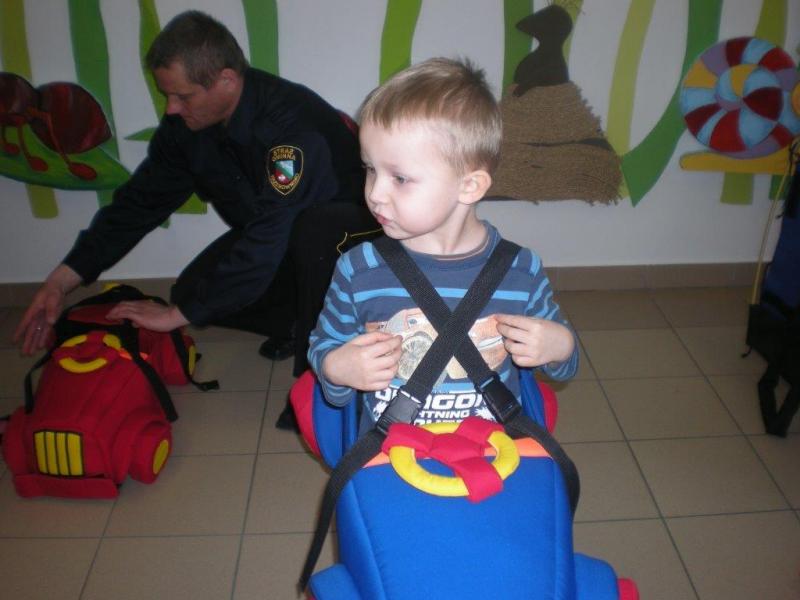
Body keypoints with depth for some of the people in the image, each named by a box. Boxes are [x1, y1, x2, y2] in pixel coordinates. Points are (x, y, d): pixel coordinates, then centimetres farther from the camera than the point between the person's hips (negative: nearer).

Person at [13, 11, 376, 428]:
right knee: (194, 291, -12)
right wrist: (61, 280, -11)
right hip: (275, 235, 7)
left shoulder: (293, 123, -34)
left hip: (346, 227, -7)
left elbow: (270, 239, -37)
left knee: (311, 231, -41)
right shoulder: (186, 124, -10)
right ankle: (299, 324, 8)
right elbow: (141, 202, -3)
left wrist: (177, 315, -31)